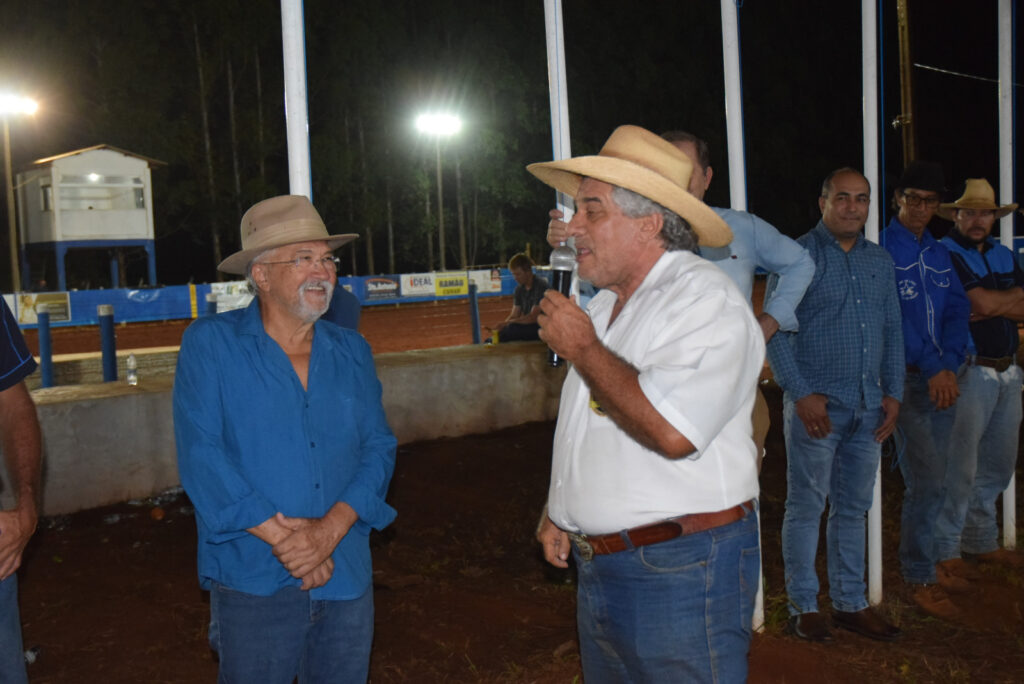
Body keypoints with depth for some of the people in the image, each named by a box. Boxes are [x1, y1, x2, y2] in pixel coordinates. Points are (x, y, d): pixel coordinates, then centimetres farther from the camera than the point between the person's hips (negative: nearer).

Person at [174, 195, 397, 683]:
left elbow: (379, 447, 2)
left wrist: (330, 529, -14)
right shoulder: (210, 344, -5)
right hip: (252, 582, -3)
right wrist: (283, 541, -16)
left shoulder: (352, 352, 7)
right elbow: (200, 455, -12)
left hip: (347, 576, 4)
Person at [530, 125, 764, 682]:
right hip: (597, 568, 9)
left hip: (679, 573, -8)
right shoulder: (603, 306, 13)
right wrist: (560, 510, 12)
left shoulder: (704, 298, -16)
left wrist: (581, 347, -19)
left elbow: (671, 431, -31)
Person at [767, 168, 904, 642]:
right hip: (816, 405, -5)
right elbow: (775, 331, -9)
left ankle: (850, 603, 24)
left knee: (853, 508, 13)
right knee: (806, 507, 2)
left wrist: (893, 393, 8)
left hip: (868, 406, 6)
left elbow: (892, 331, 18)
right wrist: (801, 393, -14)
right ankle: (803, 605, 14)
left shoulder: (880, 261, 14)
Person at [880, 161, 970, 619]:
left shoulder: (940, 254, 16)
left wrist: (949, 365, -8)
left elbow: (958, 309, 8)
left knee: (931, 481, 12)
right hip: (906, 377, -6)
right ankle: (919, 579, 8)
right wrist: (931, 367, -16)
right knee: (927, 484, -4)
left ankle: (925, 565, 26)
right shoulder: (880, 250, -6)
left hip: (941, 378, 7)